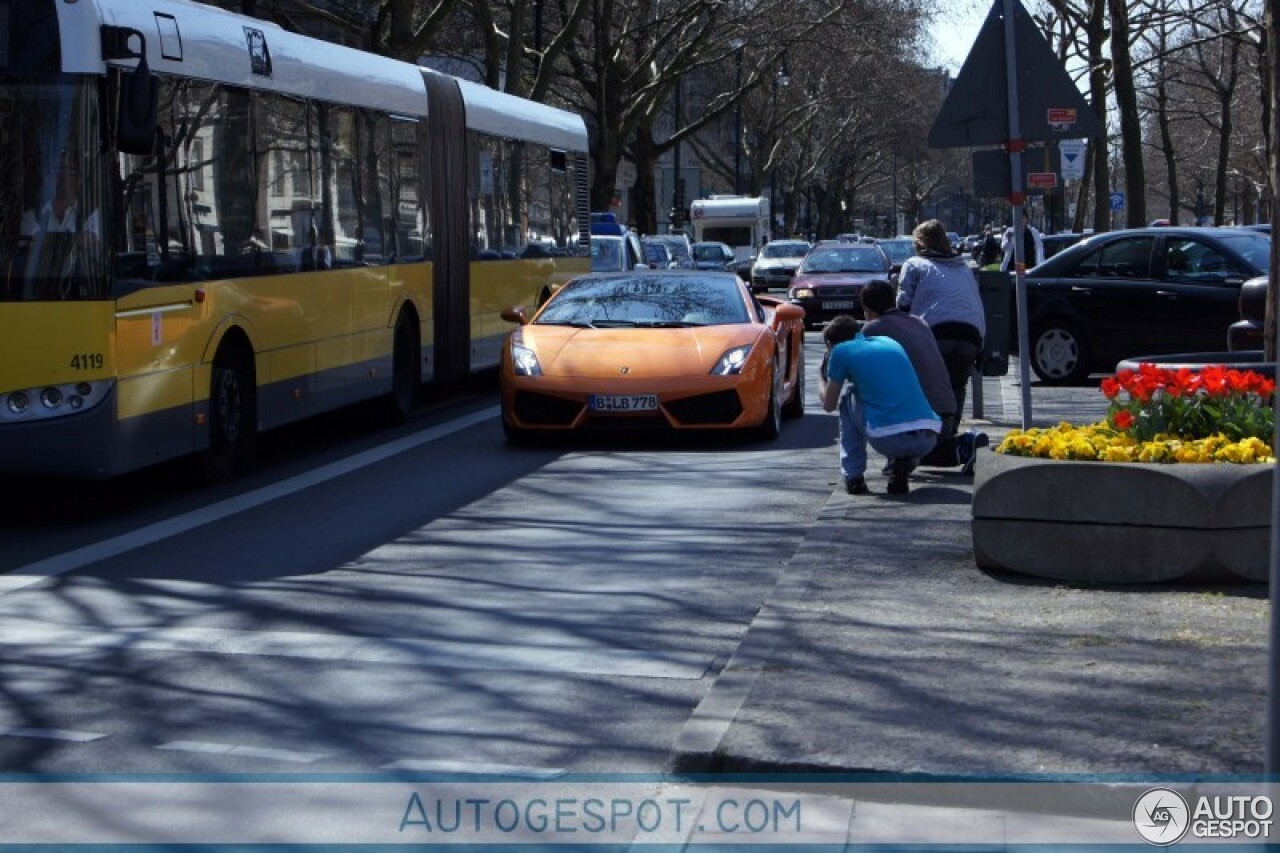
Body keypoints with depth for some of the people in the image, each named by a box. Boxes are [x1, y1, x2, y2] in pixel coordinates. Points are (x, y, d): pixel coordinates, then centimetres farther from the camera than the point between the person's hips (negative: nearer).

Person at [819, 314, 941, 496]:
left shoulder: (841, 351, 10)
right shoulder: (890, 342, 26)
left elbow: (829, 405, 20)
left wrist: (822, 377, 39)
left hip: (889, 440, -4)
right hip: (929, 439, 5)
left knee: (847, 402, 23)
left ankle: (854, 478, 15)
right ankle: (904, 464, 10)